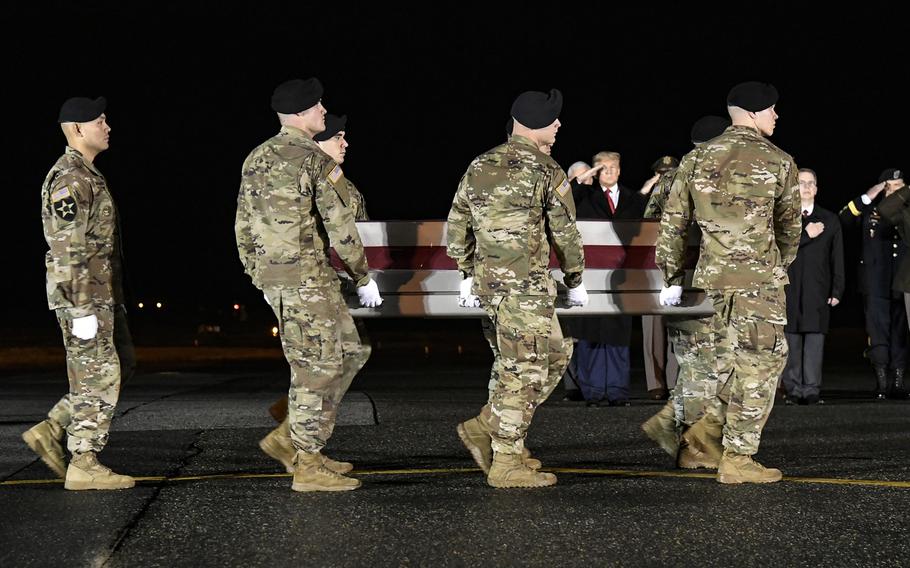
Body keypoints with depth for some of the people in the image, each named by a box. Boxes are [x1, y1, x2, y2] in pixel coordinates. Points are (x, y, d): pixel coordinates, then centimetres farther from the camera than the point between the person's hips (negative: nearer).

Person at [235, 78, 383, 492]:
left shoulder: (256, 159, 13)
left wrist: (258, 276, 24)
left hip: (271, 277, 9)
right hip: (307, 277, -9)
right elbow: (341, 228, -13)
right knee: (316, 368, -2)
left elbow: (242, 227, 16)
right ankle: (308, 466, 3)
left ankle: (289, 437, 15)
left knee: (348, 353, 17)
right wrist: (364, 278, -3)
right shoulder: (317, 162, -12)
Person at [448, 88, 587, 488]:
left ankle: (484, 428, 15)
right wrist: (575, 280, 10)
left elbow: (456, 224, 17)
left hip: (488, 281, 8)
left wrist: (467, 275, 25)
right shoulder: (545, 170, -7)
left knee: (555, 354, 18)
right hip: (525, 284, -8)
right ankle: (506, 464, 1)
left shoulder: (479, 166, 12)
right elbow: (565, 232, -2)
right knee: (524, 370, -2)